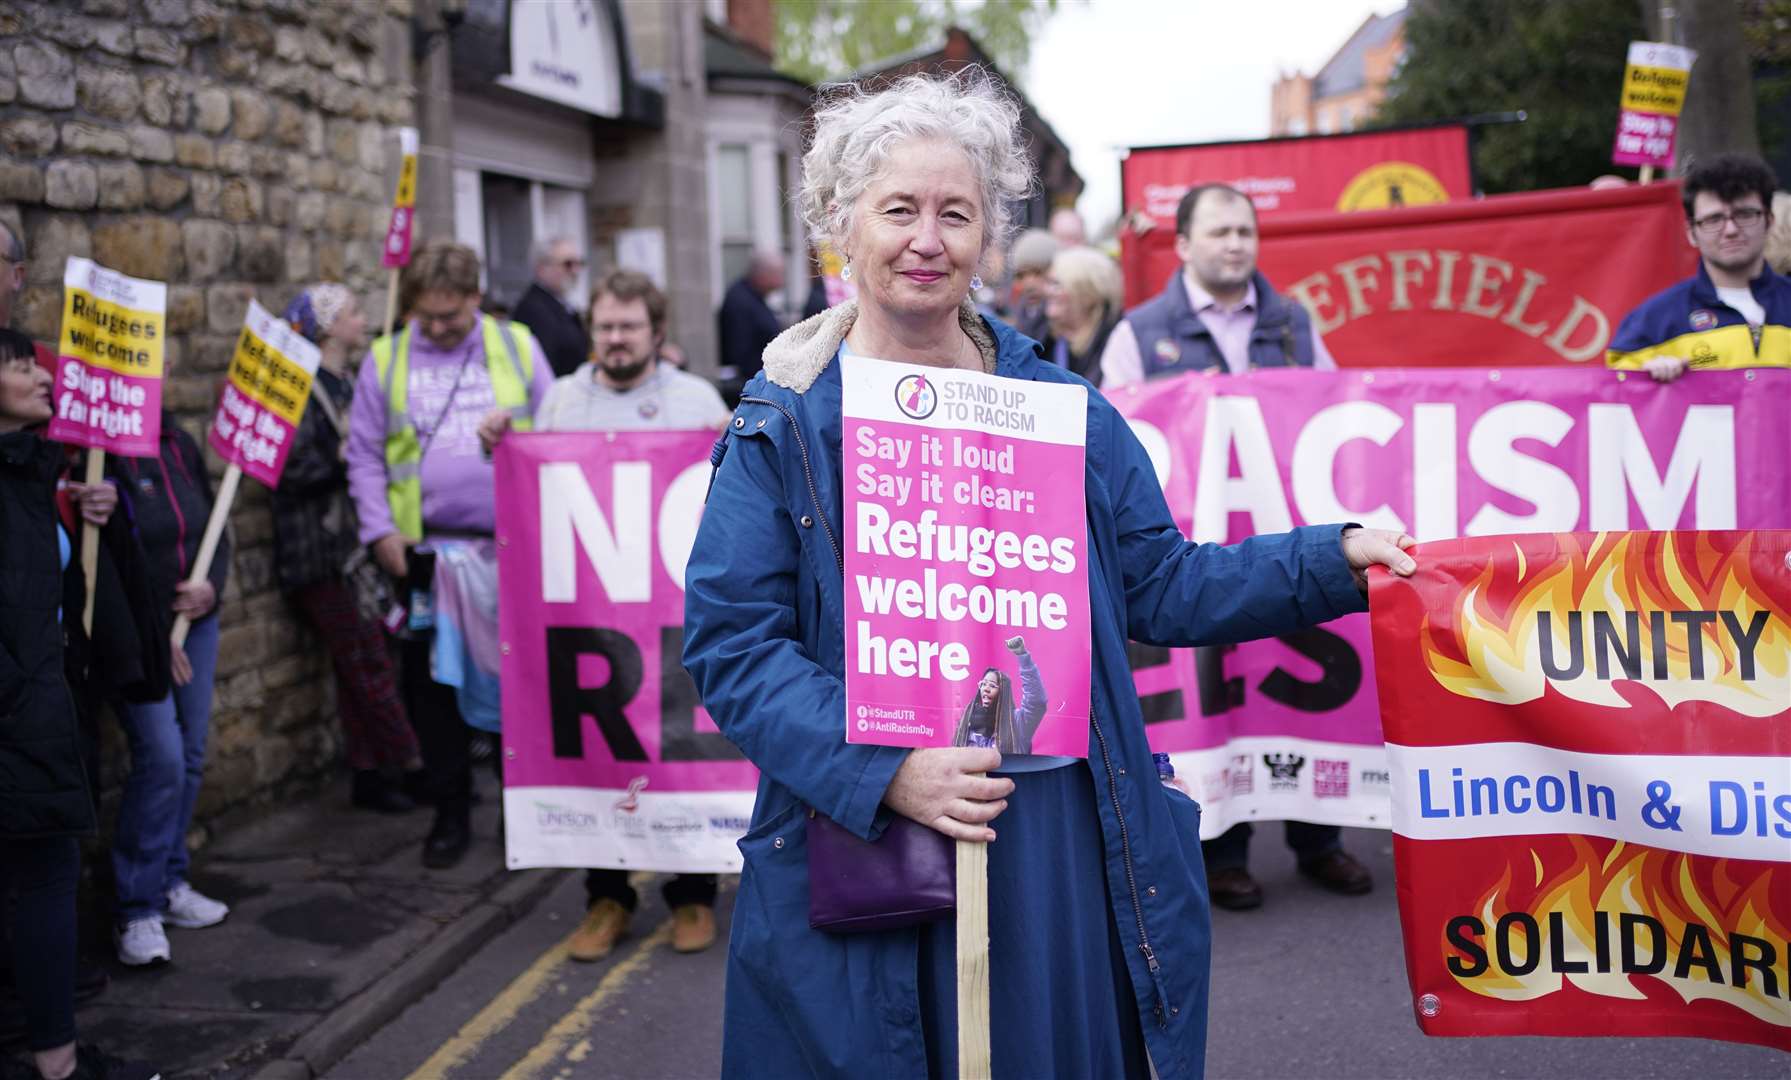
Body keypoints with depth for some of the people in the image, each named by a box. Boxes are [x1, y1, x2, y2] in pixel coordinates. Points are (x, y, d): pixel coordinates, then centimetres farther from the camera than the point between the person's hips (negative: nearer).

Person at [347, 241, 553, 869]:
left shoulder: (517, 348, 5)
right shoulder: (385, 361, 6)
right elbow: (365, 457, 9)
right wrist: (379, 530, -3)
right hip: (426, 549, 1)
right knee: (432, 683, 4)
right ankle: (451, 812, 17)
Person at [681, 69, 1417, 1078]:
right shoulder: (783, 426, -3)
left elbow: (1162, 587, 10)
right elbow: (732, 645, -8)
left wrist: (1337, 557, 0)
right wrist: (885, 770, -20)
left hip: (1069, 848, 3)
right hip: (867, 856, -2)